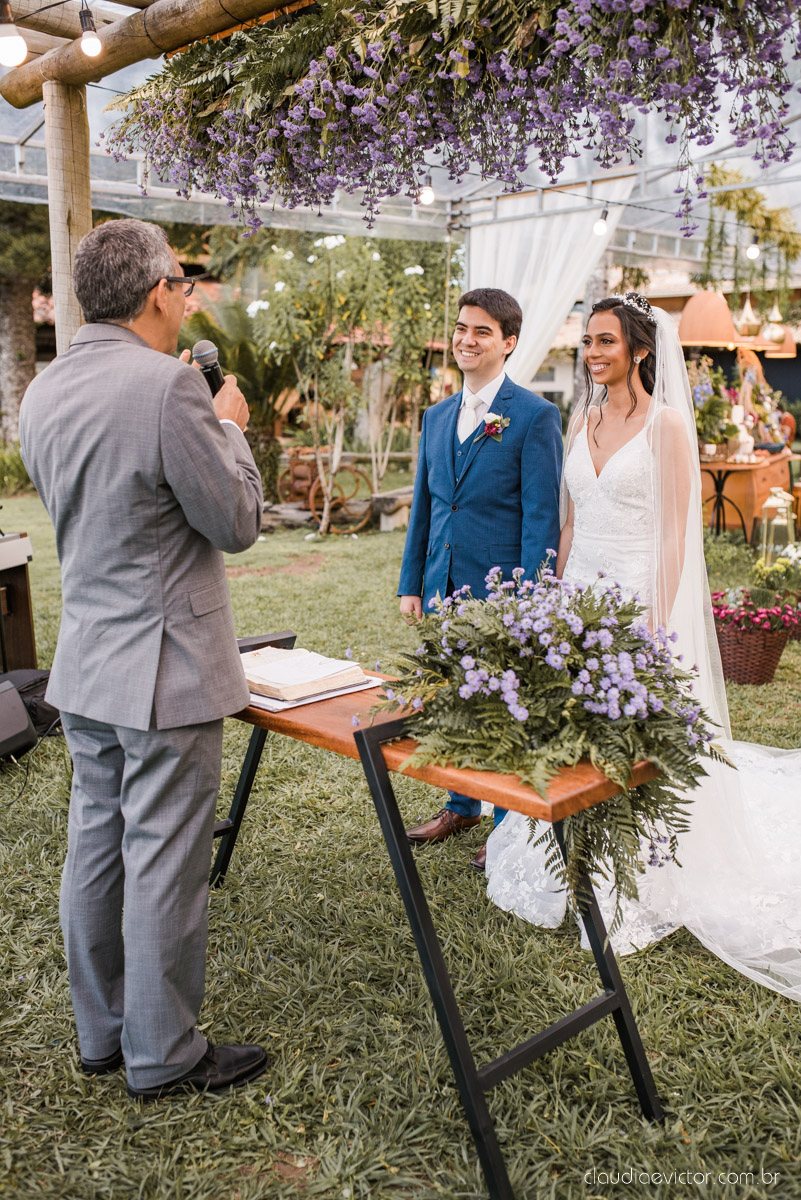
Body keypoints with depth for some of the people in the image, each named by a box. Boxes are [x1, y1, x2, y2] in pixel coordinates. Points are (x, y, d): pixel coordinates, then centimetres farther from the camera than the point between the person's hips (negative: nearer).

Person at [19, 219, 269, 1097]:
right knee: (163, 865, 5)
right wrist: (229, 427, 1)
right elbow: (237, 522, -15)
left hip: (84, 665, 8)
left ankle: (102, 1032, 35)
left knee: (94, 849, 17)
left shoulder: (43, 391, 7)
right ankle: (162, 1056, 22)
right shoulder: (168, 384, -19)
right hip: (163, 669, -8)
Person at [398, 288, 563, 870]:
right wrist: (412, 584, 12)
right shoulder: (437, 416, 12)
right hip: (443, 588, 6)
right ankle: (462, 805, 37)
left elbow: (542, 516, -11)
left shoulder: (535, 415, -7)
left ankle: (511, 823, 25)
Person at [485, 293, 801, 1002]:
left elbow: (676, 533, -10)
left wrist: (658, 623, -14)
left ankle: (639, 891, 17)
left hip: (639, 597, -6)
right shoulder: (581, 421, 11)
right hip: (580, 595, 6)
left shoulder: (666, 423, -7)